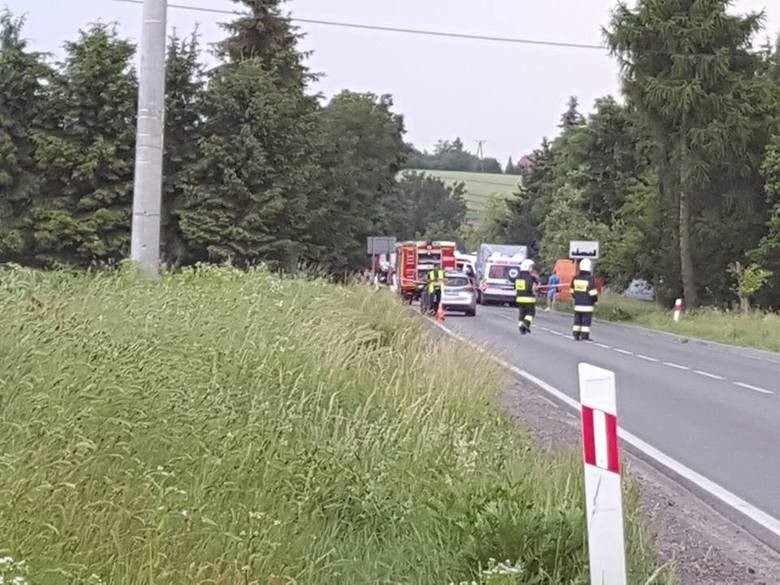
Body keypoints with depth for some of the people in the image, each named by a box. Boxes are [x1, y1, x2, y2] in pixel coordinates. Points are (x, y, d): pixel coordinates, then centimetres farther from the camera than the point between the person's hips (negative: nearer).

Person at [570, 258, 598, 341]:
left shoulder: (575, 278, 4)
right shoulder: (590, 279, -14)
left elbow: (572, 291, 12)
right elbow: (593, 293, -13)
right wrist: (595, 301, 2)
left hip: (577, 304, 6)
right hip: (587, 305, -6)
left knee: (577, 319, 12)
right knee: (586, 320, -1)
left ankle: (576, 335, 14)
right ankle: (584, 336, -1)